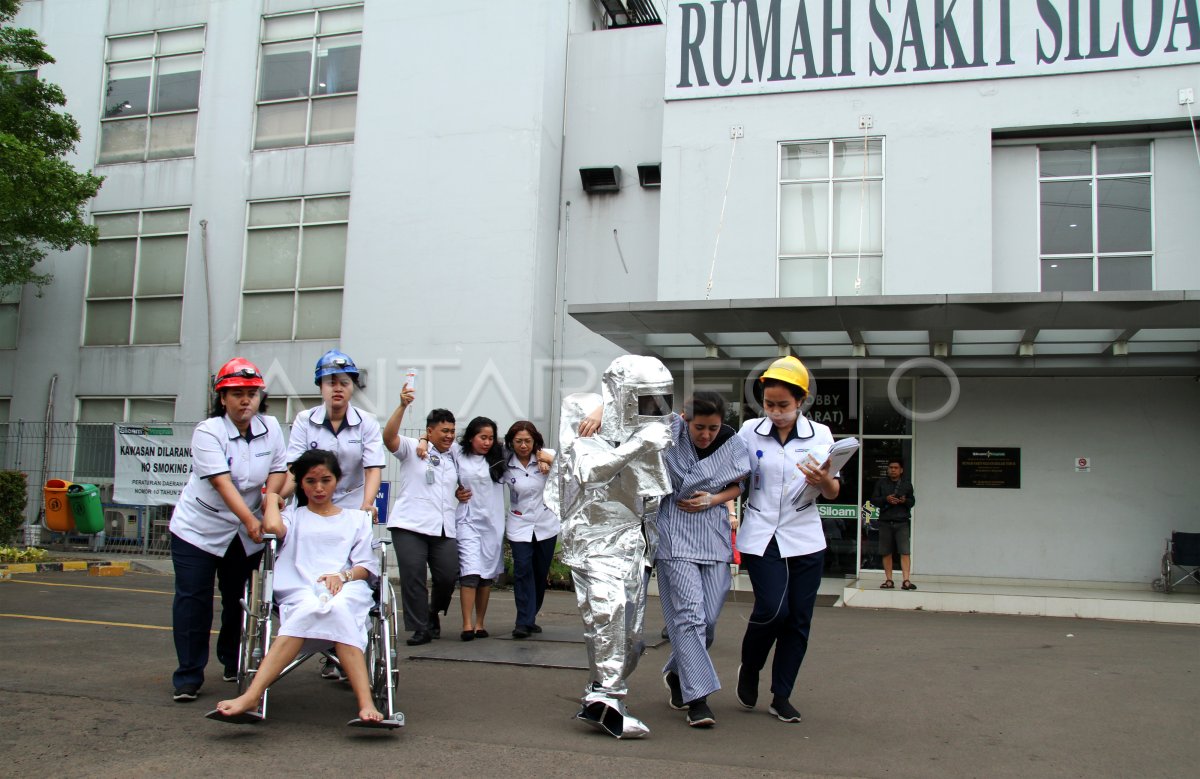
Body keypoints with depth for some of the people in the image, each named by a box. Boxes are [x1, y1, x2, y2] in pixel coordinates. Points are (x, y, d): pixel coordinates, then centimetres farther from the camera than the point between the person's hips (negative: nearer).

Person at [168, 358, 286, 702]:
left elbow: (277, 470, -1)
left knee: (240, 599, 11)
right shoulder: (208, 432, -17)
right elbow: (222, 482, -26)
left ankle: (234, 664, 28)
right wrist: (250, 520, -36)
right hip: (199, 528, -4)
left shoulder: (270, 428, -2)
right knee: (193, 600, -4)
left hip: (247, 533, 4)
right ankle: (188, 676, 4)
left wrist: (269, 509, -18)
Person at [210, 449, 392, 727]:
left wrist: (342, 575, -5)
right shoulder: (293, 516, 29)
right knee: (313, 607, -39)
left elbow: (367, 567, 16)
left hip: (348, 588, 1)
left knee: (335, 607, -39)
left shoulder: (357, 518, 30)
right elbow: (272, 527, 1)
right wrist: (272, 497, 21)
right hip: (301, 592, 0)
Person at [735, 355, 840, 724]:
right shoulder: (750, 431, 1)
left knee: (798, 618, 3)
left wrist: (824, 481, -18)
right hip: (761, 537, -1)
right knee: (772, 607, -16)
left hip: (804, 539, 2)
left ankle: (781, 696, 18)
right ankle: (749, 667, 14)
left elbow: (833, 493, 3)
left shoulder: (819, 434, 2)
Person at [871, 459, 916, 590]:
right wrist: (886, 499, -12)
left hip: (902, 522, -1)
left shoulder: (907, 484, 10)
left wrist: (905, 501, -10)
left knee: (905, 552, -10)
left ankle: (906, 580, -12)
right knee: (886, 553, 4)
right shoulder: (881, 483, 10)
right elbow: (873, 499, 6)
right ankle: (889, 580, 12)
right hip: (885, 522, 1)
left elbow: (912, 501, 12)